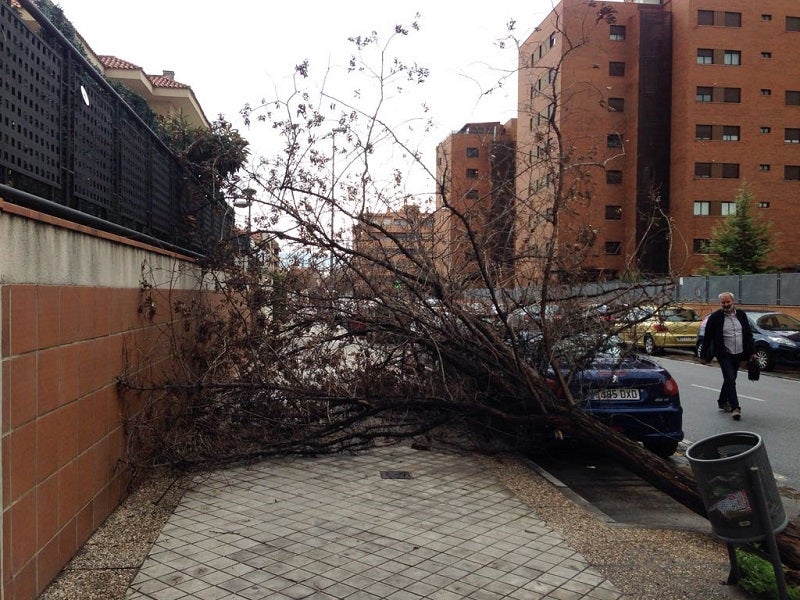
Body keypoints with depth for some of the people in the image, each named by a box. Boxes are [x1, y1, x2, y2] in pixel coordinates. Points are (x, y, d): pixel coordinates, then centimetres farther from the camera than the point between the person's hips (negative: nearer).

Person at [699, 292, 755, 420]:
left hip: (738, 354, 5)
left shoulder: (741, 314, 7)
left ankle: (722, 402, 31)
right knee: (730, 380, -12)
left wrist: (751, 352, 11)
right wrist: (703, 355, -4)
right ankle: (735, 407, -12)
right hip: (724, 354, -5)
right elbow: (707, 337, -4)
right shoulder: (715, 317, -7)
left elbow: (748, 334, 15)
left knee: (730, 379, 14)